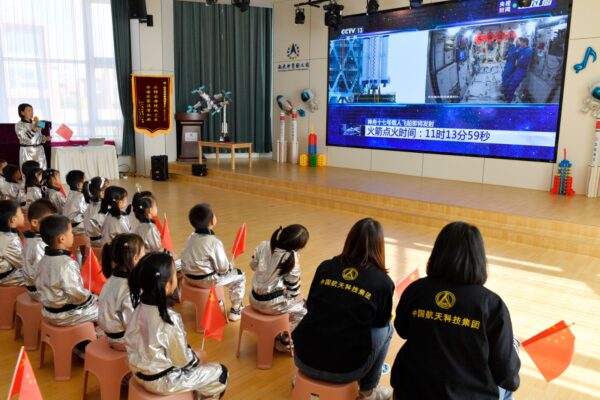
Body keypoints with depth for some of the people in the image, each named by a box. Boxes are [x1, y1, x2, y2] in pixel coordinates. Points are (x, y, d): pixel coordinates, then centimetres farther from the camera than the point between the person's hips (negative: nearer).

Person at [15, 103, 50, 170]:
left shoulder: (35, 123, 11)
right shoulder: (19, 125, -4)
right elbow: (25, 137, -17)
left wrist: (45, 138, -3)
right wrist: (34, 129, -24)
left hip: (39, 150, 5)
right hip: (27, 152, -5)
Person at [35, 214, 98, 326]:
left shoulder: (44, 260, 0)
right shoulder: (67, 264, -28)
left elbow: (38, 284, 12)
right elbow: (78, 295, -27)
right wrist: (92, 299, -6)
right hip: (66, 315, -9)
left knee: (90, 301, 25)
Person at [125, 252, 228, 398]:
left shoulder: (140, 308, -10)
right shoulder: (168, 320, -31)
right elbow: (182, 360, -18)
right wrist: (197, 361, 3)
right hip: (161, 381, -7)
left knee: (194, 357, 27)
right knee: (220, 373, 7)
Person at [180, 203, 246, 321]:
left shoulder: (191, 237, 0)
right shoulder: (214, 242, -23)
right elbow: (223, 268, -17)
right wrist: (230, 267, 6)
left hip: (188, 276, 8)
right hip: (205, 280, -7)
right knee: (240, 276, 10)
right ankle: (235, 311, 20)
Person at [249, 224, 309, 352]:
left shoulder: (264, 245, -4)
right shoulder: (292, 257, -19)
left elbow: (253, 265, 10)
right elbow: (293, 284, -10)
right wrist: (295, 296, 10)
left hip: (255, 299, 7)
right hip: (271, 304, -7)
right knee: (303, 307, 17)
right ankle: (284, 342, 22)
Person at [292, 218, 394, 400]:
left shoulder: (325, 267, 1)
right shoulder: (383, 282, -6)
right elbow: (380, 321, 11)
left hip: (304, 359, 3)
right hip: (344, 370, -3)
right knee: (386, 328, 20)